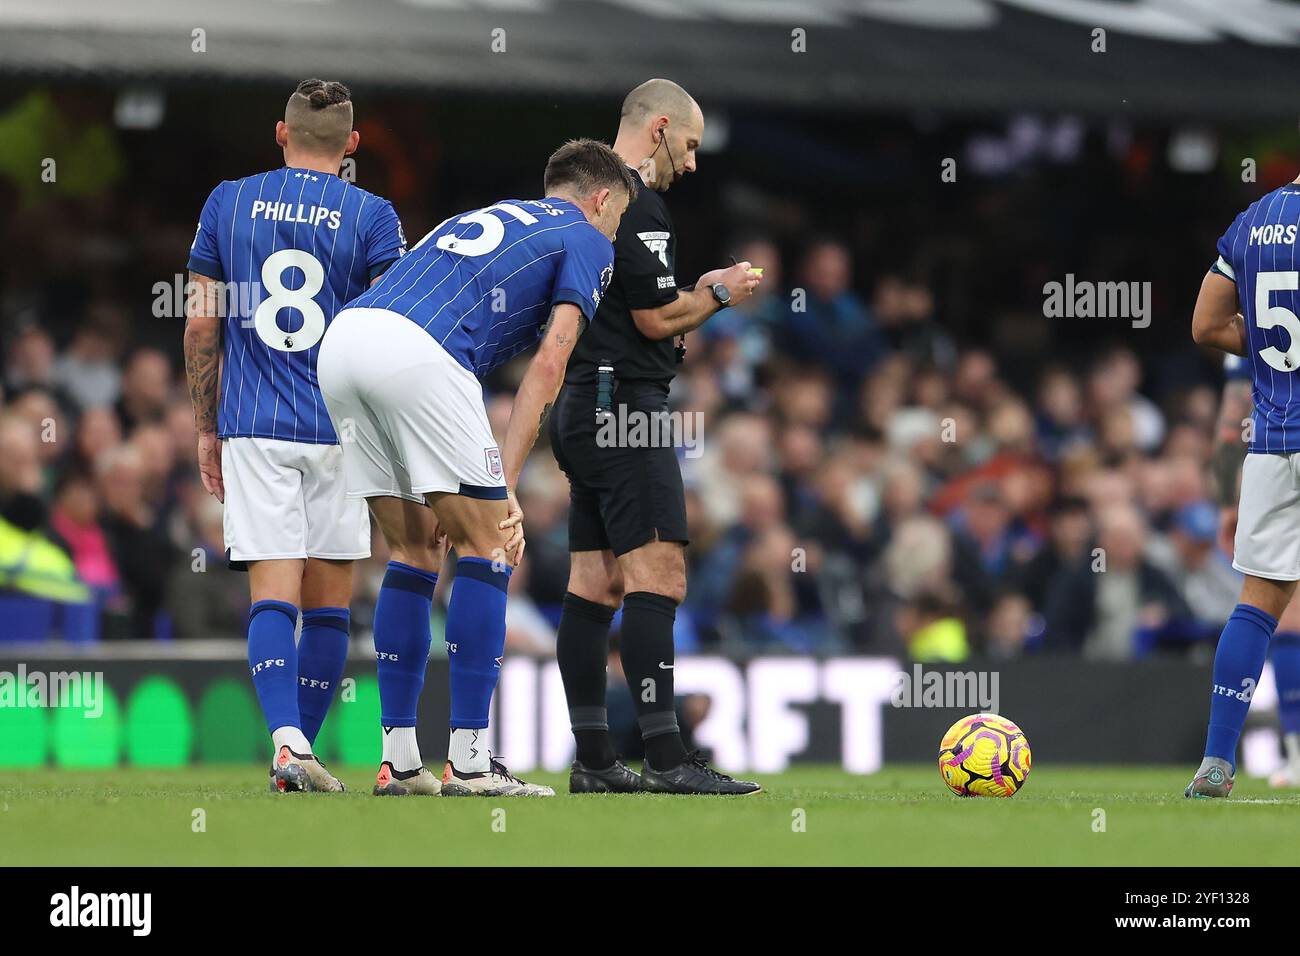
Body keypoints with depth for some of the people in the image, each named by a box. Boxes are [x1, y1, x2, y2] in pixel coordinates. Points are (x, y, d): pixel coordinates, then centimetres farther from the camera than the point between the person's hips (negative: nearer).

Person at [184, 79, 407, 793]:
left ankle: (286, 740, -24)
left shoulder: (228, 203, 6)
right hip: (342, 431, -1)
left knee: (272, 593, -5)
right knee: (328, 600, 8)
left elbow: (201, 327, 7)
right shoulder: (372, 217, 0)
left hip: (252, 430, 1)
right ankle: (301, 752, 9)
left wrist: (206, 428, 15)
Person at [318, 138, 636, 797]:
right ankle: (468, 761, -1)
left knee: (413, 551, 17)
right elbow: (547, 365, 3)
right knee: (485, 544, 3)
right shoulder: (587, 241, 16)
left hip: (341, 340, 7)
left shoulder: (473, 220, 37)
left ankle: (399, 758, 15)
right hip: (415, 350, -7)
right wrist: (505, 485, 0)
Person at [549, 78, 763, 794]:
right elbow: (656, 319, -15)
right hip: (624, 401, -10)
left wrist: (689, 300, 18)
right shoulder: (637, 204, -13)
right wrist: (719, 292, 1)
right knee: (657, 575, -13)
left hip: (579, 407, 10)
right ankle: (665, 757, -19)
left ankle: (592, 760, 7)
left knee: (595, 584, 8)